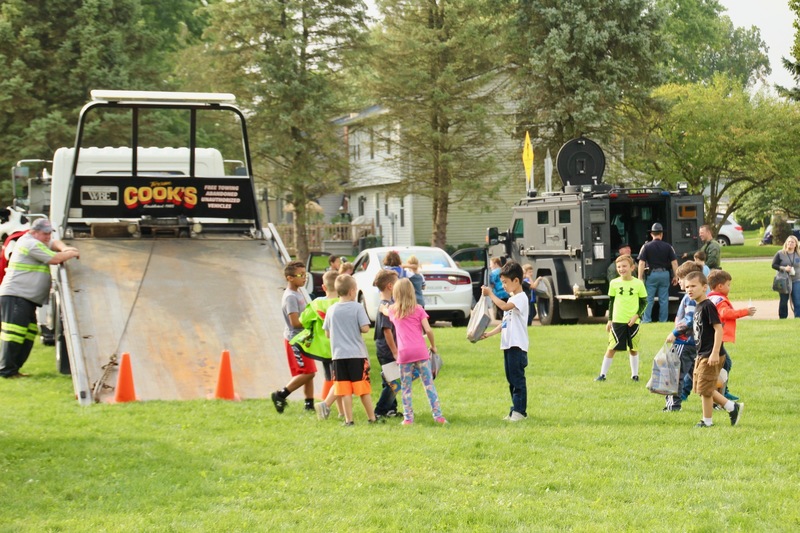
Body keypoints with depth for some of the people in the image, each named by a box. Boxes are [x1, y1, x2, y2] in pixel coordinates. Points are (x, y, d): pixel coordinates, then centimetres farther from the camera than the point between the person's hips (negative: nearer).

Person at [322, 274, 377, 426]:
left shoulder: (331, 310, 4)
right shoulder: (357, 307, -7)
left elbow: (327, 333, 7)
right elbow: (365, 328, -11)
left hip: (339, 355, 2)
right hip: (357, 354, -2)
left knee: (345, 390, 3)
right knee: (363, 388, 5)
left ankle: (348, 419, 2)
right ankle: (372, 417, 12)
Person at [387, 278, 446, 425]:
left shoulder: (392, 310, 9)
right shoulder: (418, 309, 2)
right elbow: (428, 330, -5)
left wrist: (383, 308, 55)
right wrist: (433, 346, 9)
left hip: (404, 353, 1)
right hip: (420, 351, -1)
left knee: (405, 386, 7)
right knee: (428, 383, 2)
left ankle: (408, 417, 3)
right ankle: (438, 415, -1)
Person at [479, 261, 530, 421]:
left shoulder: (521, 298, -11)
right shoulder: (511, 299, 20)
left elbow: (504, 306, -29)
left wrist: (490, 294, -20)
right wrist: (489, 334, 14)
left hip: (517, 345, -10)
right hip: (508, 345, 10)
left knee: (517, 378, -7)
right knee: (511, 379, 11)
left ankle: (519, 411, -5)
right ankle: (515, 409, 16)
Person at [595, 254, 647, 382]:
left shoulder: (638, 284, -2)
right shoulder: (614, 283, 2)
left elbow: (644, 302, 4)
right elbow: (611, 302, 9)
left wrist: (637, 315, -9)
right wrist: (609, 320, 7)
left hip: (633, 322, 0)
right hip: (617, 321, 0)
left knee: (633, 349, 9)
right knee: (611, 348, -1)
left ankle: (635, 374, 20)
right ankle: (602, 374, 4)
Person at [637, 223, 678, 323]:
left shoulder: (646, 246, -4)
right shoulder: (668, 246, 0)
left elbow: (642, 263, -7)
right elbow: (674, 262, -1)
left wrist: (640, 278, -4)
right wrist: (675, 276, 5)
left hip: (651, 274, -2)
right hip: (664, 274, 2)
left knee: (648, 299, 2)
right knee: (664, 299, 8)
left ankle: (646, 319, -3)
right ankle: (663, 319, 9)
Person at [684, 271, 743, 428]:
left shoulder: (708, 306, -17)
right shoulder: (698, 307, 12)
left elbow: (718, 329, -21)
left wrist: (715, 353, -26)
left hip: (710, 356, -10)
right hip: (702, 355, 10)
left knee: (705, 389, -2)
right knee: (702, 388, 14)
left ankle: (707, 421, 11)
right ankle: (733, 407, 21)